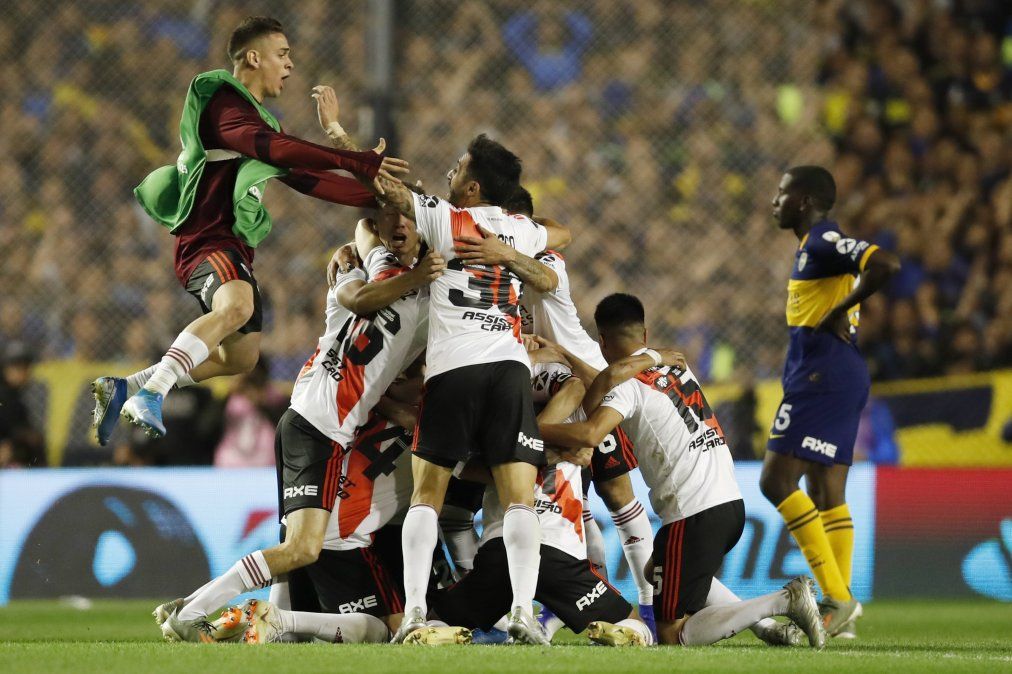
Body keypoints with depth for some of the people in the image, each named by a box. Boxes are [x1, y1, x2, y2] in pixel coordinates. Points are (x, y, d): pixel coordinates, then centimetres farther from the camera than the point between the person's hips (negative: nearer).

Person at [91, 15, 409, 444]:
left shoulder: (257, 115, 24)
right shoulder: (224, 103, -10)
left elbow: (306, 178, 26)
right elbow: (271, 148, -27)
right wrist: (355, 163, -31)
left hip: (233, 248, 11)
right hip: (208, 243, -11)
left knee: (240, 357, 20)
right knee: (237, 308, -39)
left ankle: (123, 389, 23)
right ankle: (150, 395, -48)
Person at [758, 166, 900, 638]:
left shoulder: (824, 242, -12)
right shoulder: (814, 246, 19)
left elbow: (886, 264, -27)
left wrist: (838, 311, -19)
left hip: (823, 377, -10)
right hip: (840, 378, 10)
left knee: (776, 481, -12)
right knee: (827, 496, 9)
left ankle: (837, 597, -15)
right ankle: (840, 612, 7)